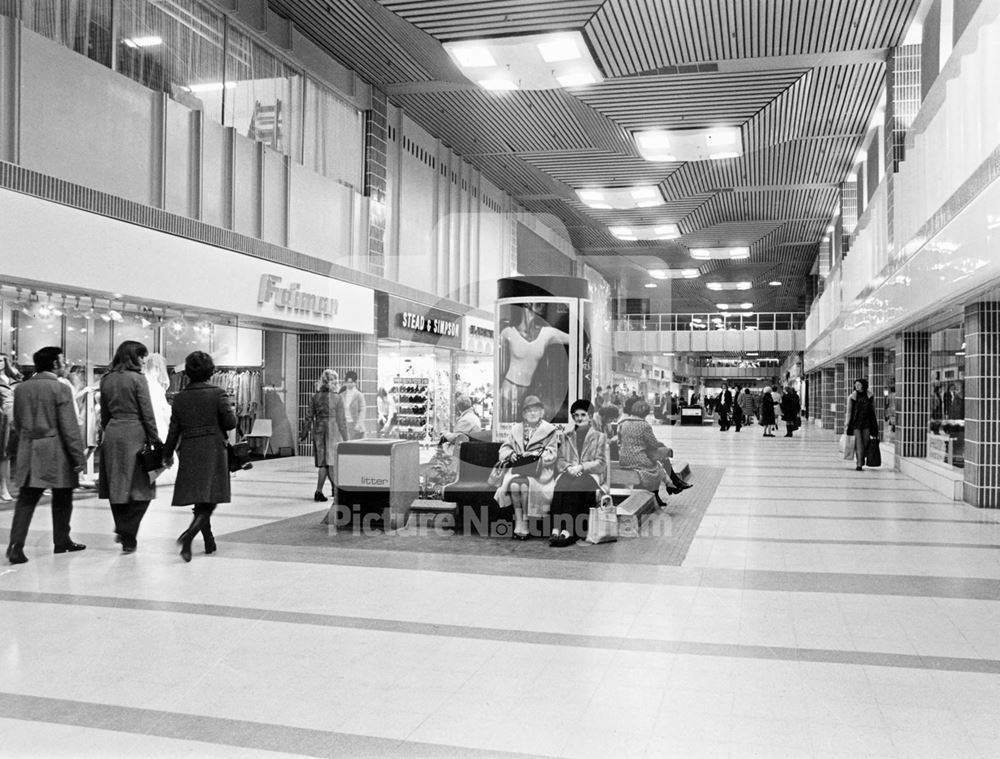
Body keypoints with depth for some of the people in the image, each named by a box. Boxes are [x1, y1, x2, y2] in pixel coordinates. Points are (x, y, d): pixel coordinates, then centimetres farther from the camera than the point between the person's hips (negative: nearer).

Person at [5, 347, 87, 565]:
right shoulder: (60, 389, -11)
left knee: (26, 500, 3)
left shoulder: (21, 389, 7)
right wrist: (78, 457, -10)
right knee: (62, 499, 11)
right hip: (56, 454, -5)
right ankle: (61, 541, 21)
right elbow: (69, 427, -13)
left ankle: (16, 544, -9)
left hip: (28, 452, 5)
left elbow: (16, 424, 14)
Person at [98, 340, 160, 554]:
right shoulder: (137, 378, -7)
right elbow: (147, 413, -8)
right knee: (140, 488, 1)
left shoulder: (106, 380, 11)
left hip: (112, 434, 6)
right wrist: (155, 440, -3)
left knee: (117, 487, 14)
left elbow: (104, 414, 15)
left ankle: (122, 530, 24)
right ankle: (128, 537, -2)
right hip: (134, 433, -6)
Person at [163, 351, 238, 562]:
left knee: (200, 501, 13)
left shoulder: (180, 397, 4)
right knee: (208, 501, -3)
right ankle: (188, 536, -24)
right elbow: (230, 422, -12)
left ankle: (209, 542, 21)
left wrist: (168, 454, 17)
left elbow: (174, 429, 6)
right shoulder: (217, 394, -6)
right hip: (213, 450, -4)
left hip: (189, 452, 4)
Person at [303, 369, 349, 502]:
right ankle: (318, 491, 6)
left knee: (323, 462, 11)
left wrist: (305, 433, 13)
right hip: (333, 430, -4)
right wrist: (346, 437, -2)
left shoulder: (315, 397, 1)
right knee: (331, 461, 6)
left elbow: (309, 417, 3)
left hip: (318, 430, 4)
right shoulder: (338, 397, -8)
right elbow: (341, 419, -7)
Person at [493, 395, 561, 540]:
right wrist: (511, 453, -6)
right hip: (517, 468, 3)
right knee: (514, 484, -31)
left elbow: (552, 453, 0)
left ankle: (523, 521, -19)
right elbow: (504, 448, 16)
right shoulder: (516, 429, 20)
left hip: (539, 470, -3)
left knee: (525, 484, -33)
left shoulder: (550, 430, 8)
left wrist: (535, 454, -16)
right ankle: (519, 524, -26)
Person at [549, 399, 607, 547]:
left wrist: (581, 467, -12)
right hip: (570, 473, 2)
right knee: (561, 483, -34)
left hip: (591, 475, -2)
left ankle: (568, 532, -43)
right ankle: (556, 530, -43)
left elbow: (601, 464, 3)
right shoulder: (566, 437, 24)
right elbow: (559, 461, 15)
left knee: (574, 485, -36)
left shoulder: (599, 437, 14)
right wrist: (568, 467, -8)